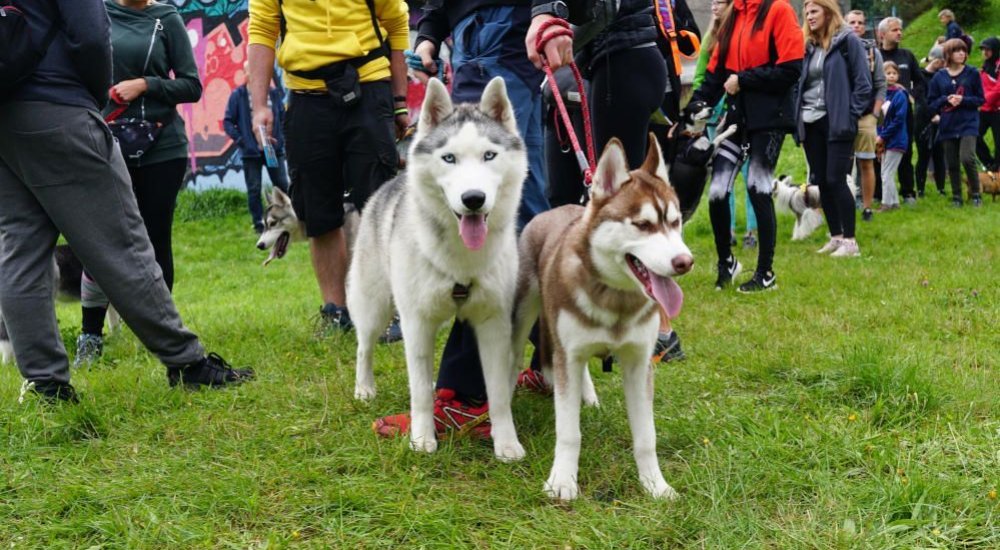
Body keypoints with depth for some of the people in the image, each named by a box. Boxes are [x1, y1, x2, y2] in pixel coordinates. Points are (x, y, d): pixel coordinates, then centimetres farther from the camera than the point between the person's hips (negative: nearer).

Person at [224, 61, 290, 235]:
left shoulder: (274, 93, 5)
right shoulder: (238, 95, -2)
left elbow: (283, 117, 13)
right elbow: (228, 122, -1)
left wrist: (280, 138, 1)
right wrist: (241, 141, -9)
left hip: (274, 149, 2)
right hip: (251, 151, -2)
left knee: (282, 185, 4)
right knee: (254, 189, 3)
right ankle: (258, 224, 11)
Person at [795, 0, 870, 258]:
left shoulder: (848, 40, -4)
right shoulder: (808, 45, 14)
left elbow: (863, 83, -7)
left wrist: (850, 116, -12)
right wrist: (798, 117, 6)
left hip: (836, 122, -6)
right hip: (810, 123, 6)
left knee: (836, 180, -10)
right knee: (821, 182, 7)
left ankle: (850, 241, -4)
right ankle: (836, 237, 16)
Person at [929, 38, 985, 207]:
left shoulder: (972, 73, 1)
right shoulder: (939, 76, 5)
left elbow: (980, 99, 3)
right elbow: (932, 102, 6)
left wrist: (963, 100, -13)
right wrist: (946, 100, -12)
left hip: (968, 124, -2)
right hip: (948, 126, 2)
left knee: (967, 158, -16)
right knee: (952, 164, 5)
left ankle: (975, 194, 1)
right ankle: (956, 197, 18)